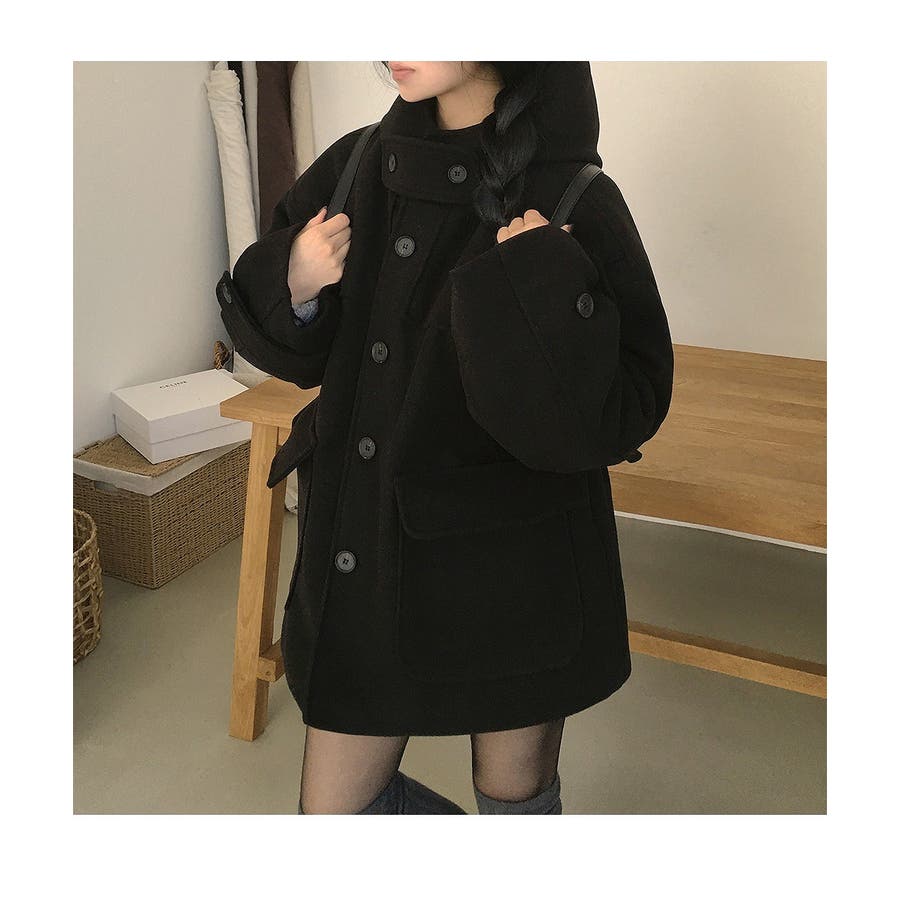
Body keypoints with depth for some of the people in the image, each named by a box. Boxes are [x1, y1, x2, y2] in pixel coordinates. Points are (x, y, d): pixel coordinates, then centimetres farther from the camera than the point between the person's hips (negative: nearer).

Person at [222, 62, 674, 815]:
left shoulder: (576, 206, -15)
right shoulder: (358, 167, 0)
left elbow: (621, 413, -18)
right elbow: (294, 350, 10)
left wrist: (540, 292, -29)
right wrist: (296, 291, -11)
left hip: (512, 571, -4)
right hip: (361, 557, 5)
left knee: (515, 795, 17)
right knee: (334, 808, 16)